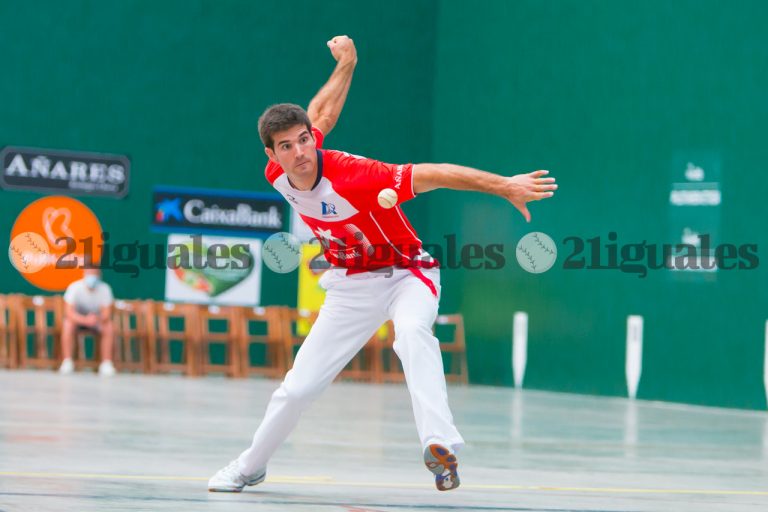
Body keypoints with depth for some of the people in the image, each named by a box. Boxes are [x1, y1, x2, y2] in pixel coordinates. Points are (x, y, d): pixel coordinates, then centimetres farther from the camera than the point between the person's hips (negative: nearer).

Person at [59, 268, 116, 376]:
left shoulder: (105, 289, -19)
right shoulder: (74, 287, -24)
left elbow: (106, 315, -23)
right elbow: (69, 312, -32)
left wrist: (98, 319, -48)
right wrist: (85, 320, -50)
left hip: (97, 320, 1)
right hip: (78, 318, -1)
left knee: (109, 327, -29)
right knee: (68, 325, -34)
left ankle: (106, 364, -21)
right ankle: (67, 362, -28)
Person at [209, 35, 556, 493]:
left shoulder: (352, 176, -33)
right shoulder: (278, 177, -13)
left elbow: (433, 174, -33)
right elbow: (324, 114, 3)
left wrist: (504, 186, -37)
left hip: (406, 275, -5)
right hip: (351, 286, 5)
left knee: (411, 331, -41)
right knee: (296, 390, 5)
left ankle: (440, 445, -55)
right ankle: (251, 467, 30)